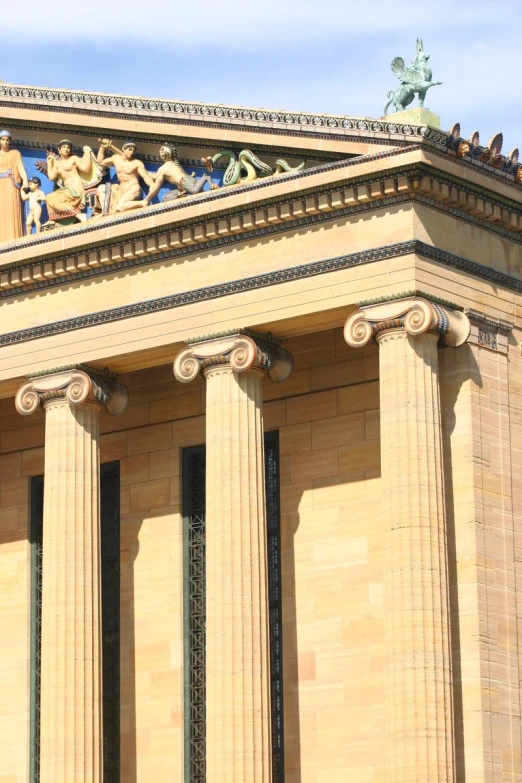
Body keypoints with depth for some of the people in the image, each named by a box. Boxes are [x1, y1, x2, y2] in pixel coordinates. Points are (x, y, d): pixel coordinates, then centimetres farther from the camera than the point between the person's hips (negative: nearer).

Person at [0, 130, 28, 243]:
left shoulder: (15, 153, 9)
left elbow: (21, 167, -3)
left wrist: (25, 181, -19)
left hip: (11, 185, -2)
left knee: (12, 210, -9)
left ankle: (14, 240, -13)